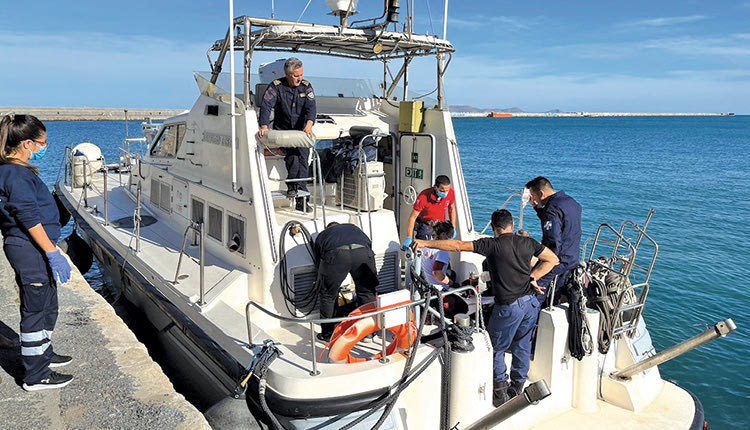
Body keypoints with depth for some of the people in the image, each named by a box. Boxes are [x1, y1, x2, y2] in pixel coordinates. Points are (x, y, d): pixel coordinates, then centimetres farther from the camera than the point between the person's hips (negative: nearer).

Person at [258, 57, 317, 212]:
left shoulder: (306, 86, 5)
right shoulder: (276, 86, 0)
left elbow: (310, 107, -8)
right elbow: (266, 106, -11)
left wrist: (309, 125, -29)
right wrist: (264, 126, -29)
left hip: (300, 131, 1)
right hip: (282, 131, -1)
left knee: (302, 153, -23)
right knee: (292, 151, -29)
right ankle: (298, 189, -27)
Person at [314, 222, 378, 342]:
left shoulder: (322, 235, 40)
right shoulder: (353, 227, 44)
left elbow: (318, 263, 37)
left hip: (335, 255, -1)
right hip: (363, 252, 2)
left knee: (327, 294, 19)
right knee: (367, 291, 22)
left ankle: (327, 335, 26)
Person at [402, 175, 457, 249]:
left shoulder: (451, 193, -17)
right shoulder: (423, 196, -30)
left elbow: (452, 209, 4)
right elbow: (413, 217, -24)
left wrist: (453, 228, 5)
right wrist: (409, 238, -30)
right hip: (425, 226, -4)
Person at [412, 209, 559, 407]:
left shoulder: (493, 245, -11)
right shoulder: (527, 242, 4)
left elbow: (458, 246, -14)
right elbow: (552, 259, 13)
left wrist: (425, 243, -10)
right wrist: (532, 277, 10)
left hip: (509, 307, -6)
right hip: (531, 303, 6)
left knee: (496, 349, 12)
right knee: (522, 346, 20)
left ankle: (500, 393, 18)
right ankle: (517, 389, 33)